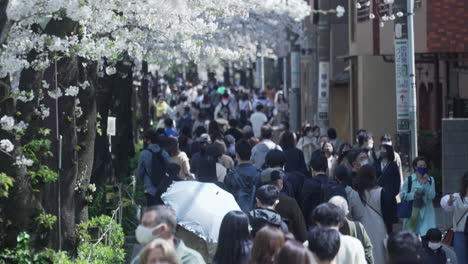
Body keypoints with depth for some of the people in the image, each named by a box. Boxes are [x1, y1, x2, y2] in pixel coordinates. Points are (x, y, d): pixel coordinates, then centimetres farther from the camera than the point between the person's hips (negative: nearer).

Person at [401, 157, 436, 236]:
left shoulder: (430, 180, 4)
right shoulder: (409, 179, 1)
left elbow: (432, 196, -4)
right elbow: (403, 194, 1)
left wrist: (426, 183, -14)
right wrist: (413, 195, -17)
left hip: (426, 212, 1)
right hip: (412, 211, 0)